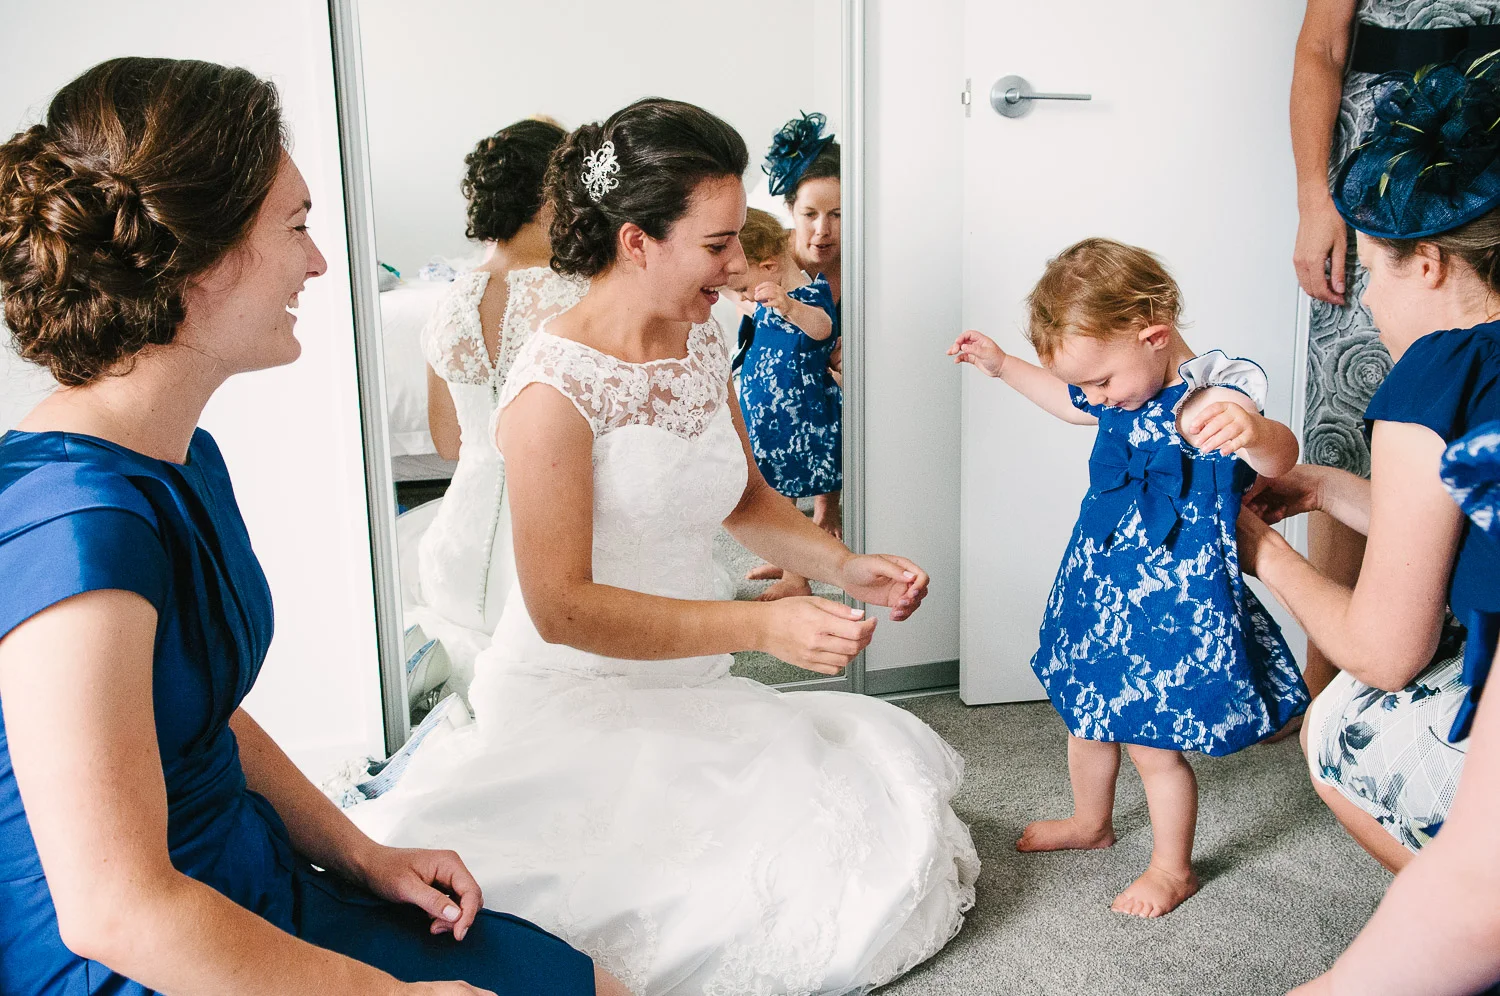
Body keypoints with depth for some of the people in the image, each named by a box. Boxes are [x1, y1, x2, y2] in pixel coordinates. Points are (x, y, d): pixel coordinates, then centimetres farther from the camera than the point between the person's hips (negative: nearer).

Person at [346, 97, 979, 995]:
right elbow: (561, 608, -22)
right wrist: (761, 626, -28)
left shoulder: (706, 345, 4)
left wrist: (847, 568, 0)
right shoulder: (558, 386, -20)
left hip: (690, 687, 7)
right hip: (579, 704, -7)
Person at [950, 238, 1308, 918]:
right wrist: (1003, 365, 24)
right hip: (1099, 592, 9)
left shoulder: (1208, 399, -23)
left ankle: (1173, 867, 26)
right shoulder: (1120, 393, 1)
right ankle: (1091, 821, 47)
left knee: (1153, 744, 3)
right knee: (1084, 715, 22)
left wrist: (1254, 433, -62)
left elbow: (1280, 456, -39)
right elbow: (1068, 403, 24)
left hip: (1170, 606, -8)